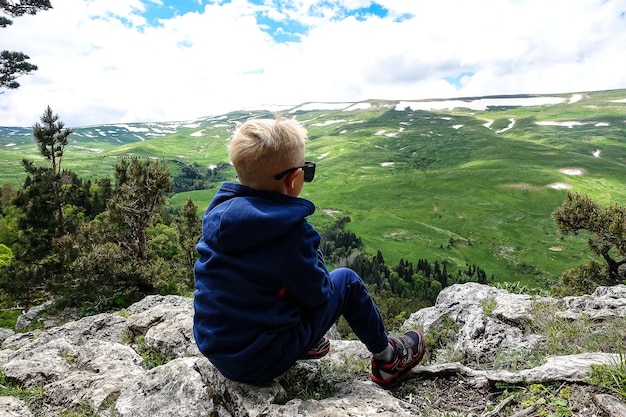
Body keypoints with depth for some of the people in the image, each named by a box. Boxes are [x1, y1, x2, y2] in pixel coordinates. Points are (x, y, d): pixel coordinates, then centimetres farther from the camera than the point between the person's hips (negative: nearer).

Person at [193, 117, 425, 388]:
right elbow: (318, 293, -13)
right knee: (347, 280, 5)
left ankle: (307, 343, 30)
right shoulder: (291, 232, -27)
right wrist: (312, 252, 0)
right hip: (260, 363, -6)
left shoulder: (218, 211, -7)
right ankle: (387, 359, 26)